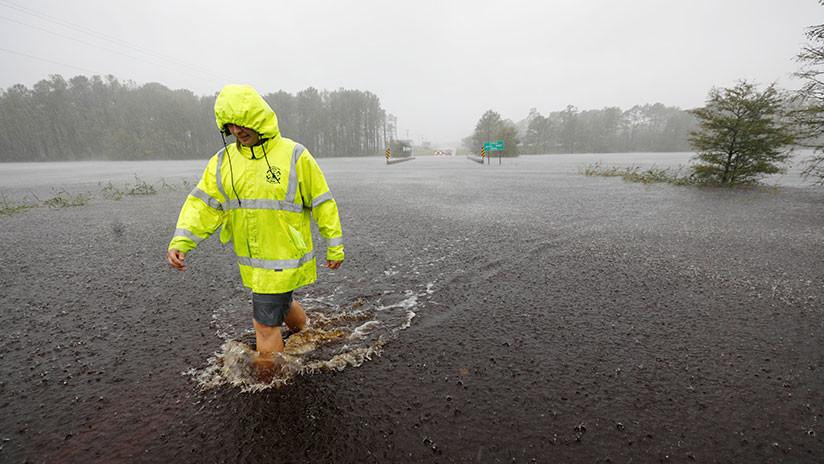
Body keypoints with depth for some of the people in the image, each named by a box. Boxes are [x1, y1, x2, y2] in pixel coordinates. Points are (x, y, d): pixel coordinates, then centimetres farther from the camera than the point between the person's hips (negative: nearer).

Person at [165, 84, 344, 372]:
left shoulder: (294, 156, -11)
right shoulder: (223, 161, 4)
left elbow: (322, 203, -8)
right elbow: (203, 204, 1)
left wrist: (334, 247, -6)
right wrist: (180, 242, -12)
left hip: (285, 258, -6)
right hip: (250, 261, 6)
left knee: (266, 323, 1)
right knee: (282, 303, 25)